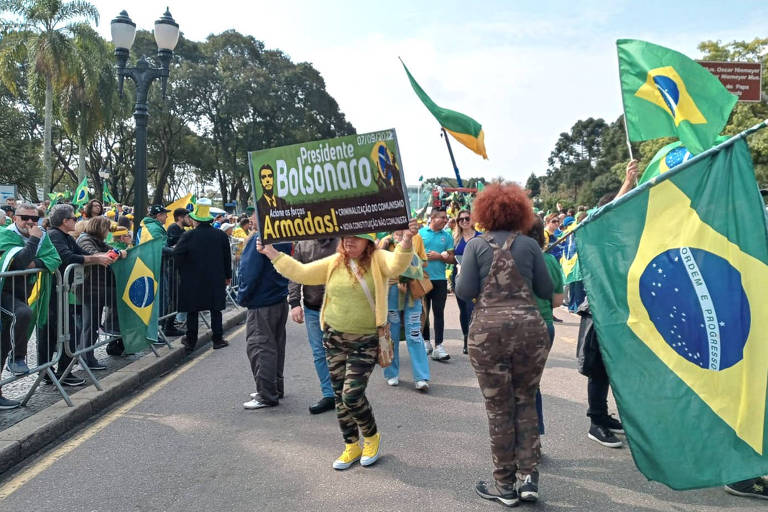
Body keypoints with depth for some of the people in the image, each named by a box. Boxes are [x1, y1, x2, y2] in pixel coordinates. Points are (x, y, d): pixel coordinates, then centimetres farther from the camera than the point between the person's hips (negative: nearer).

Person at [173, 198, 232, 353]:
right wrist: (228, 276, 16)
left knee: (192, 311, 9)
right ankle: (218, 339, 14)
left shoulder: (189, 236, -11)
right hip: (216, 280, 2)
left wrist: (183, 272, 2)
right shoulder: (221, 235, -1)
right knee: (216, 309, 11)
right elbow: (227, 258, 5)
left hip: (193, 281, -2)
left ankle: (191, 341, 15)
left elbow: (176, 254, -13)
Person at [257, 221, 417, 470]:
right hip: (335, 339, 4)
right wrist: (272, 253, -2)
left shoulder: (377, 259, -6)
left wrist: (406, 242, -44)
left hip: (366, 342, -4)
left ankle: (372, 436, 22)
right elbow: (301, 272, 3)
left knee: (352, 395, -8)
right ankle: (351, 446, 30)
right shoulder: (333, 263, 4)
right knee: (340, 396, 11)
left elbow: (397, 265, -25)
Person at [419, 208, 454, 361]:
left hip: (439, 280, 1)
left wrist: (440, 256, -11)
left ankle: (438, 347, -3)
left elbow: (452, 258, 5)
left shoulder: (447, 236, 8)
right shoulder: (420, 233, 4)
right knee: (423, 312, 9)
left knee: (439, 312, -3)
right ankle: (426, 342, 24)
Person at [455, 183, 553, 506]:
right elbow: (546, 290, 9)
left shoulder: (476, 245, 1)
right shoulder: (529, 244, 6)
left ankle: (505, 486, 18)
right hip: (529, 326, 2)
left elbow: (465, 292, -4)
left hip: (488, 330, -1)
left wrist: (459, 274, 17)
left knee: (499, 408, 7)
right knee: (526, 402, 16)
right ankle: (528, 476, 12)